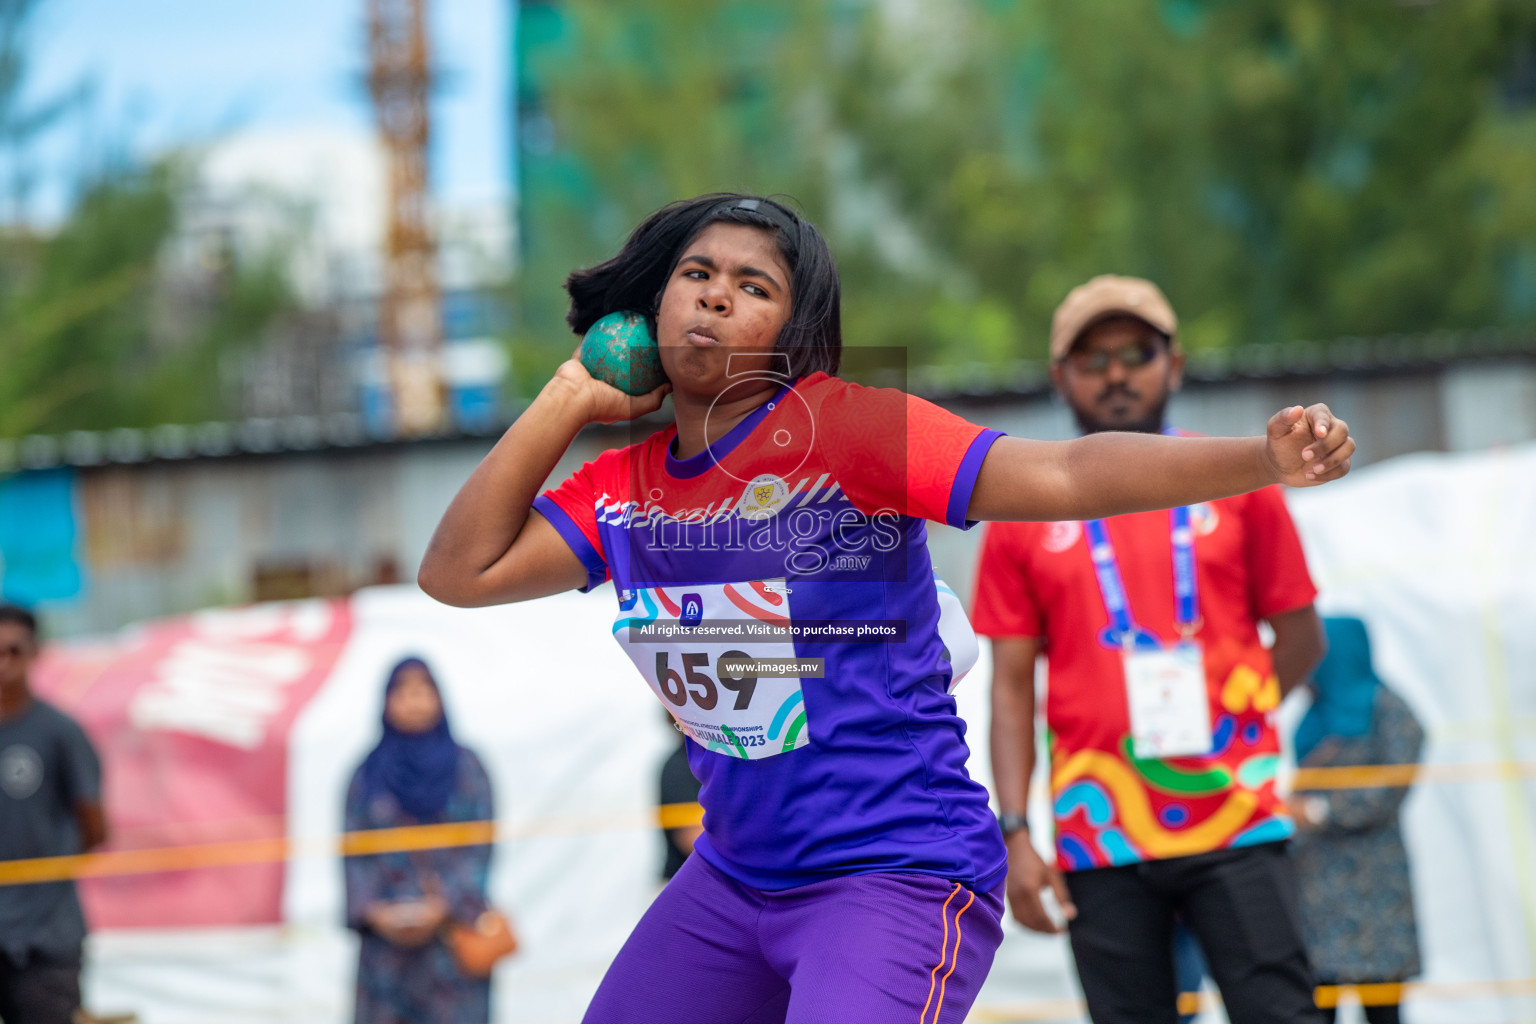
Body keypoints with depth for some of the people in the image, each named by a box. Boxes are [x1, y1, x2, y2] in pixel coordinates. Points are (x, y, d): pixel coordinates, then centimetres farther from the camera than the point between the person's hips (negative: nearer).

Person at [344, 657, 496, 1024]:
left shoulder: (465, 767, 5)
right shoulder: (368, 774, 9)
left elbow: (480, 847, 0)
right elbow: (355, 852, 6)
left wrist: (443, 907, -12)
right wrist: (372, 911, -10)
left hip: (452, 933, -1)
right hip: (388, 937, 1)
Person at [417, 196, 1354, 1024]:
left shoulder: (844, 428, -14)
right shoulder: (625, 489, 7)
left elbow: (1064, 476, -22)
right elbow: (459, 571, 5)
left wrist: (1265, 458, -35)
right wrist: (566, 401, 2)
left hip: (899, 877, -7)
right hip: (733, 881, 7)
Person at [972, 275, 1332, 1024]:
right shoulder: (1024, 515, 7)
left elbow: (1301, 638, 14)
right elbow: (1012, 688, 6)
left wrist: (1213, 726, 8)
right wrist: (1015, 834, -3)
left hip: (1235, 822, 0)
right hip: (1100, 836, 0)